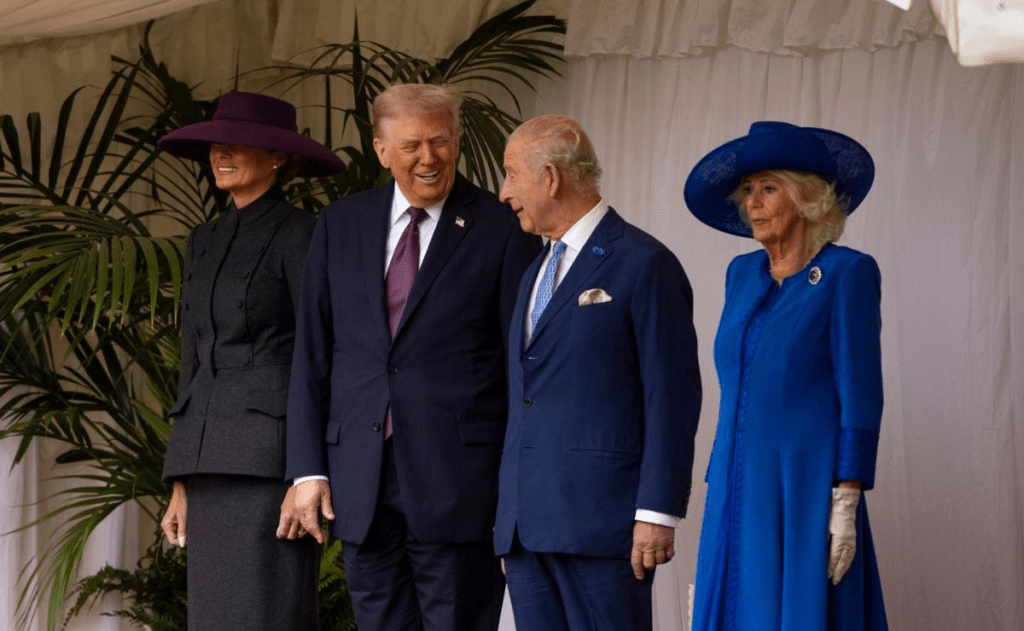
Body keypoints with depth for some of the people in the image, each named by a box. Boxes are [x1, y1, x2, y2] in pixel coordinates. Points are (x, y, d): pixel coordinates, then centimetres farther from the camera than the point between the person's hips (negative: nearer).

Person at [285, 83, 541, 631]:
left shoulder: (502, 231, -1)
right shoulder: (340, 226, 11)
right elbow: (311, 354, 11)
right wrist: (308, 467, 4)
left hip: (457, 478, -4)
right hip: (361, 478, 4)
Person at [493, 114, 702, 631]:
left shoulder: (644, 264, -4)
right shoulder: (536, 272, 21)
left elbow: (672, 397, -9)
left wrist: (658, 512, -15)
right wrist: (506, 516, 17)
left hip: (601, 520, -8)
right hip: (526, 526, 8)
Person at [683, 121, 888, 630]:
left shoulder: (847, 273, -6)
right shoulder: (743, 274, 14)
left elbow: (860, 395, -10)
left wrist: (845, 506, -15)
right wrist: (720, 490, 15)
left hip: (807, 492, -6)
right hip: (741, 493, 6)